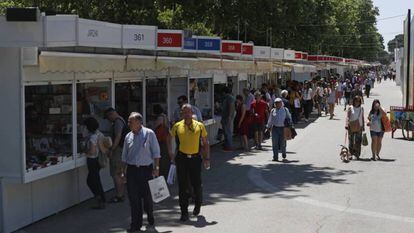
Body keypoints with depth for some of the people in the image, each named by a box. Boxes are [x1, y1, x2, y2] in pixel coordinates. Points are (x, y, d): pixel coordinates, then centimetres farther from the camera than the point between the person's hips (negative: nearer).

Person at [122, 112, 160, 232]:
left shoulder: (149, 134, -3)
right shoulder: (128, 136, 9)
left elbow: (156, 152, -3)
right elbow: (124, 156, 15)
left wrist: (156, 168, -8)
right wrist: (124, 171, 12)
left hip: (146, 169, -3)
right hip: (132, 170, 3)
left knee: (147, 196, 6)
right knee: (134, 198, 1)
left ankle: (150, 219, 32)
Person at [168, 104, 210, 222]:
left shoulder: (199, 126, 1)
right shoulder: (177, 126, 2)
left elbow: (205, 143, 7)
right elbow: (169, 138, 17)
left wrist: (207, 158, 2)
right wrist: (171, 154, 9)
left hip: (195, 158, 0)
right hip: (181, 159, 0)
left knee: (197, 185, 4)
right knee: (182, 186, 2)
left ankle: (198, 205, 34)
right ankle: (184, 212, 10)